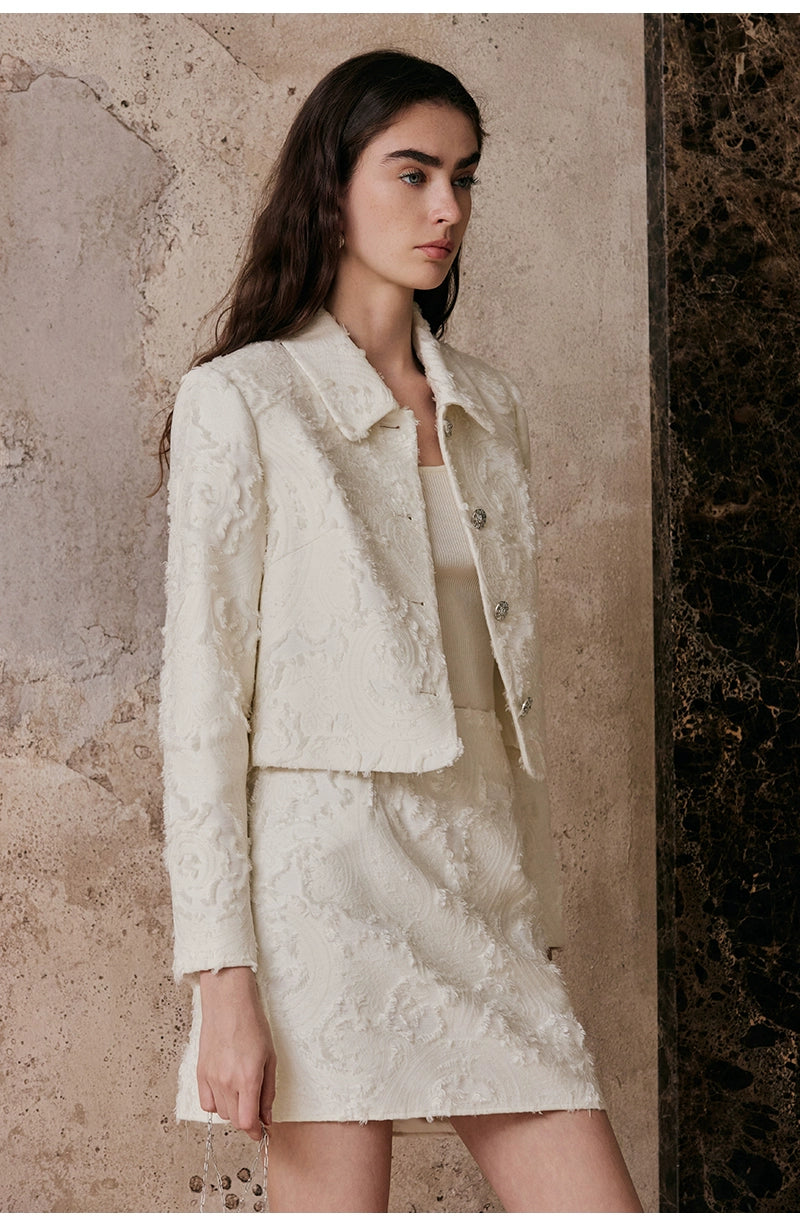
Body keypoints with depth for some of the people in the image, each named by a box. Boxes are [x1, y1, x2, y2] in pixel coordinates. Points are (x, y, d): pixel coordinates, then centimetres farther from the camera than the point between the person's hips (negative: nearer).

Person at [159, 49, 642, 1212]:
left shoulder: (489, 407, 16)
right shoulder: (243, 400, -1)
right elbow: (202, 695, -6)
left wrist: (535, 907, 15)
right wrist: (222, 972, -12)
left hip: (483, 873, 6)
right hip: (328, 864, -5)